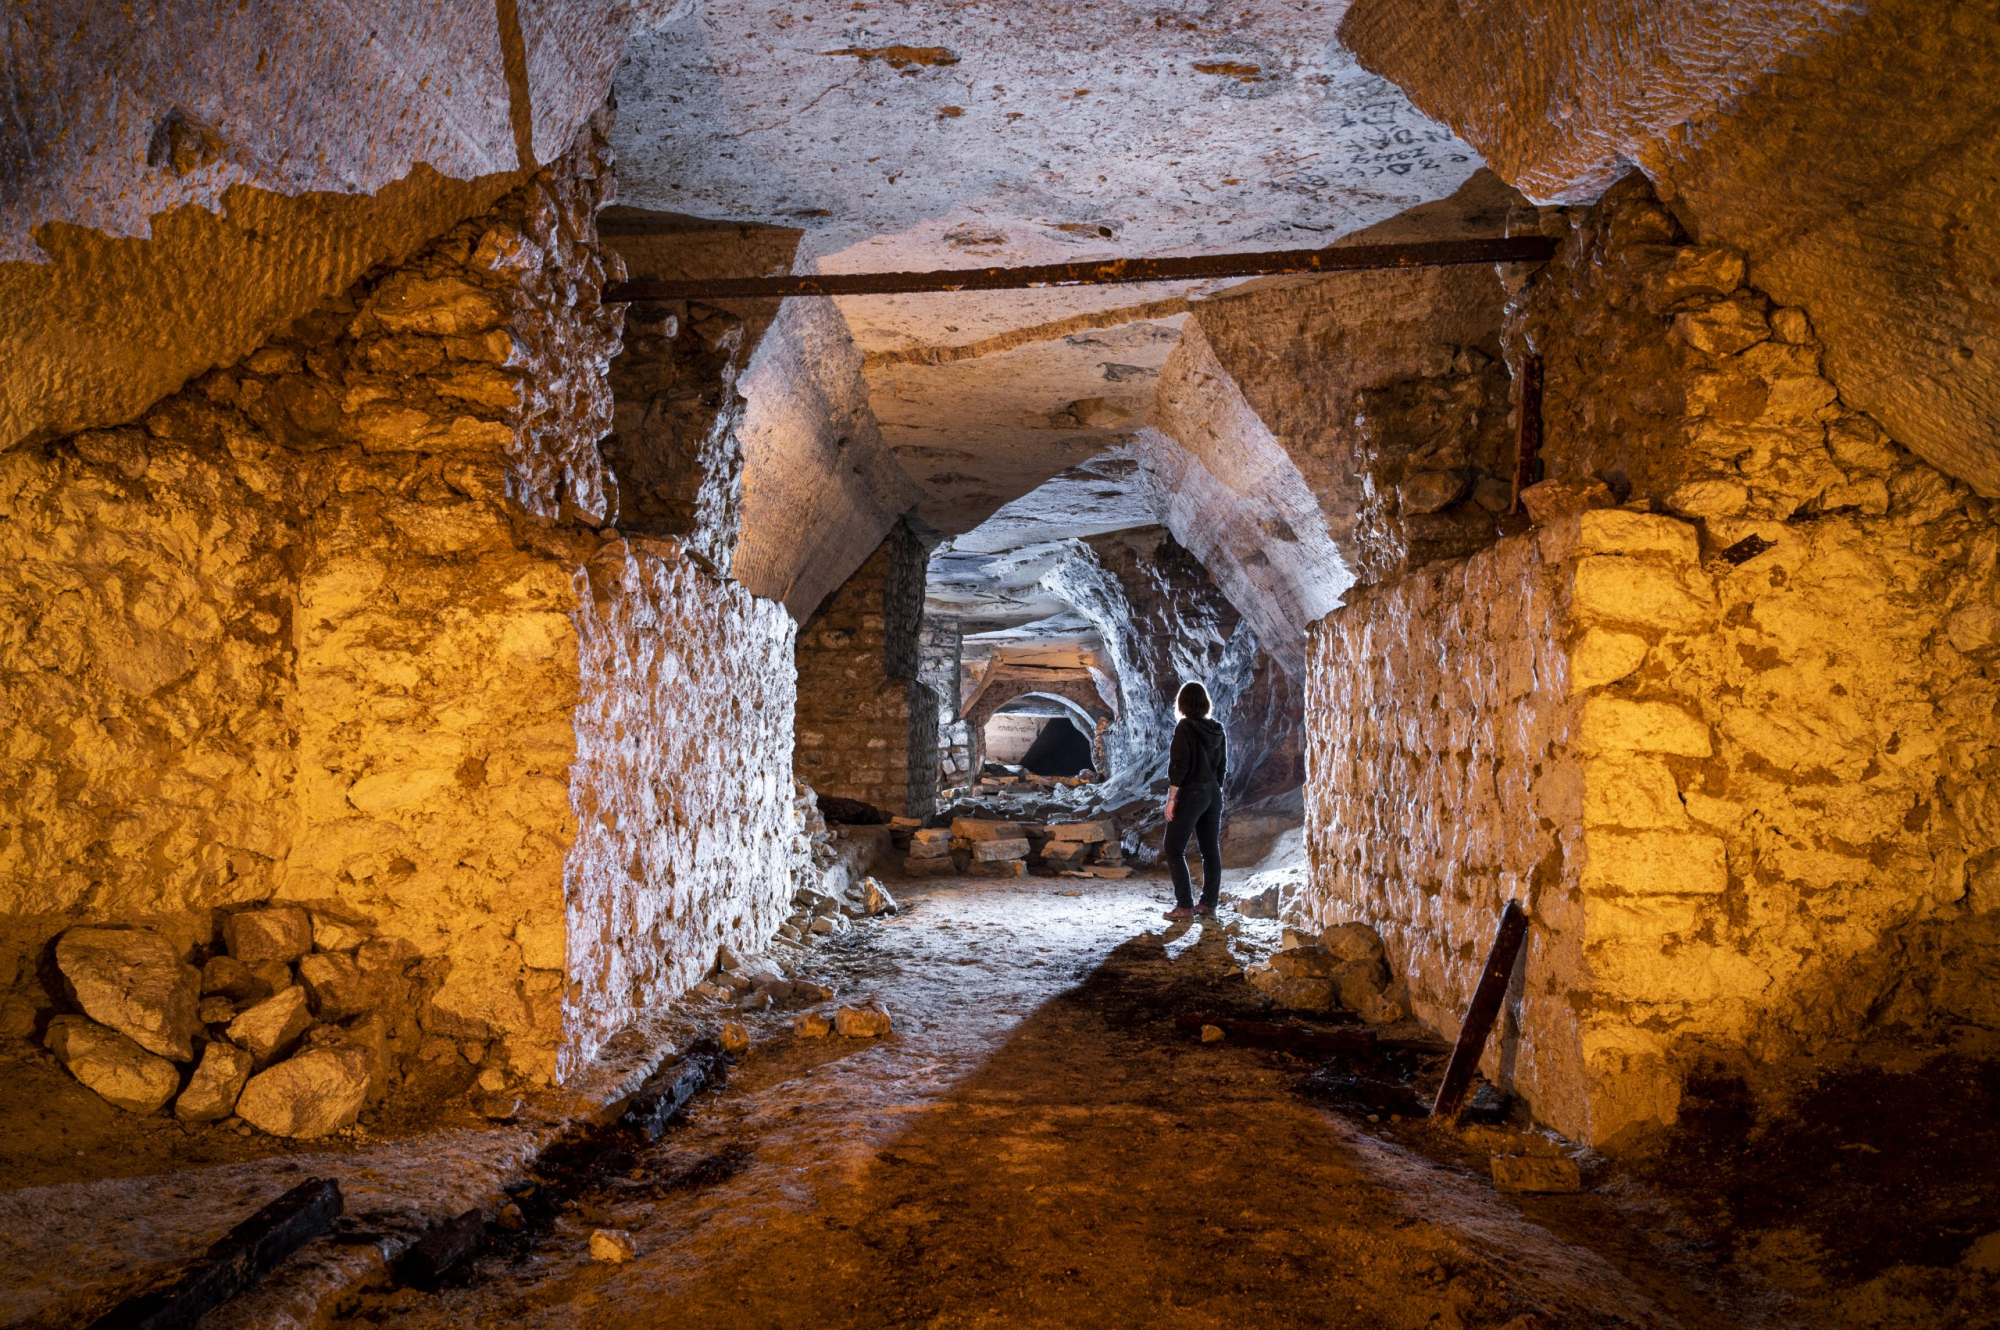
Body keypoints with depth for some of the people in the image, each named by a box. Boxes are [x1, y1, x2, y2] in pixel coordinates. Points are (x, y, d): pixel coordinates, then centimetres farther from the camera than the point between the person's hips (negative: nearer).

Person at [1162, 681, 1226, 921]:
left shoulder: (1185, 728, -14)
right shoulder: (1216, 730, 6)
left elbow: (1179, 765, -17)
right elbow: (1222, 767, 11)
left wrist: (1171, 798, -14)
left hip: (1190, 794, -7)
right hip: (1213, 793, 7)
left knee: (1175, 850, -1)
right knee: (1211, 849, 11)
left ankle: (1185, 906, -6)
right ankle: (1208, 903, 16)